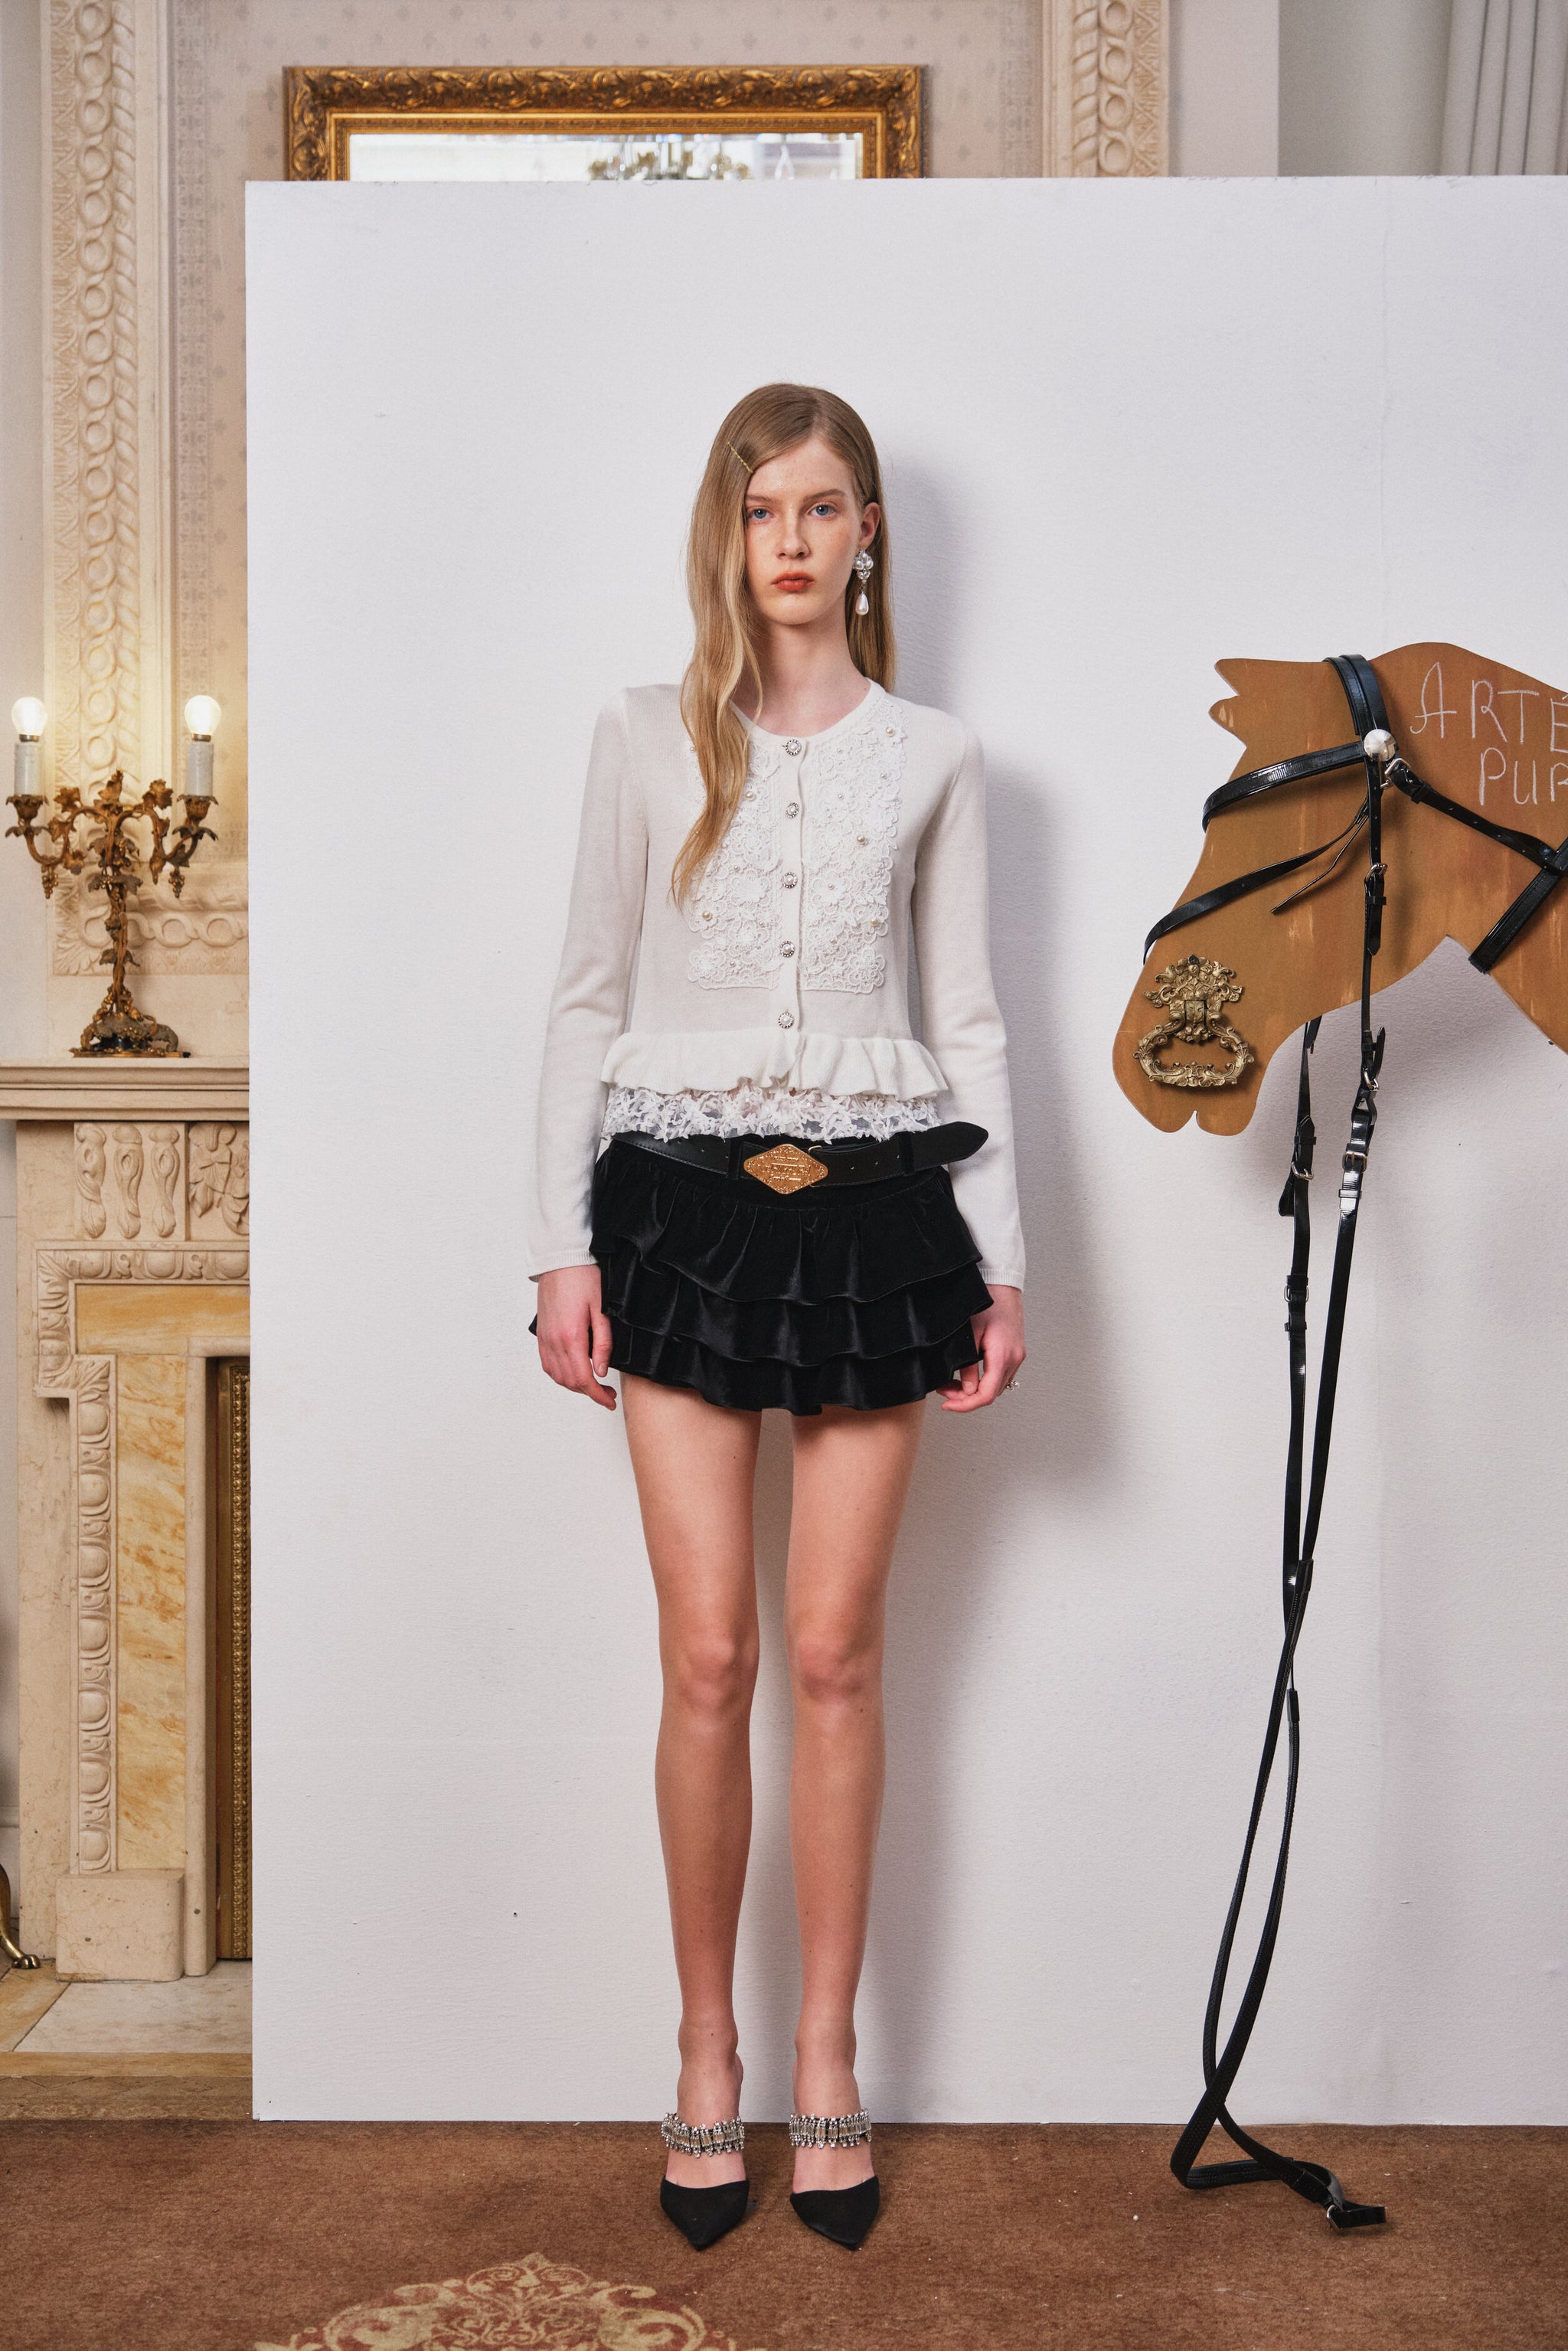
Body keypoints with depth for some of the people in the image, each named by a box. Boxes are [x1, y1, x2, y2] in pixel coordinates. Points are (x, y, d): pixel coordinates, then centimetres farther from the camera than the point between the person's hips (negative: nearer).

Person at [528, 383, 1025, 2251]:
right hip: (683, 1203, 0)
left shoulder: (931, 758, 8)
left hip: (873, 1205, 1)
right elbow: (585, 1001, 5)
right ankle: (707, 2060, 18)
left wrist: (999, 1261, 3)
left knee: (835, 1651, 3)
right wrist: (563, 1243, -2)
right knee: (709, 1656, 0)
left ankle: (826, 2063, 19)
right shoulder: (648, 739, 6)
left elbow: (967, 1021, 8)